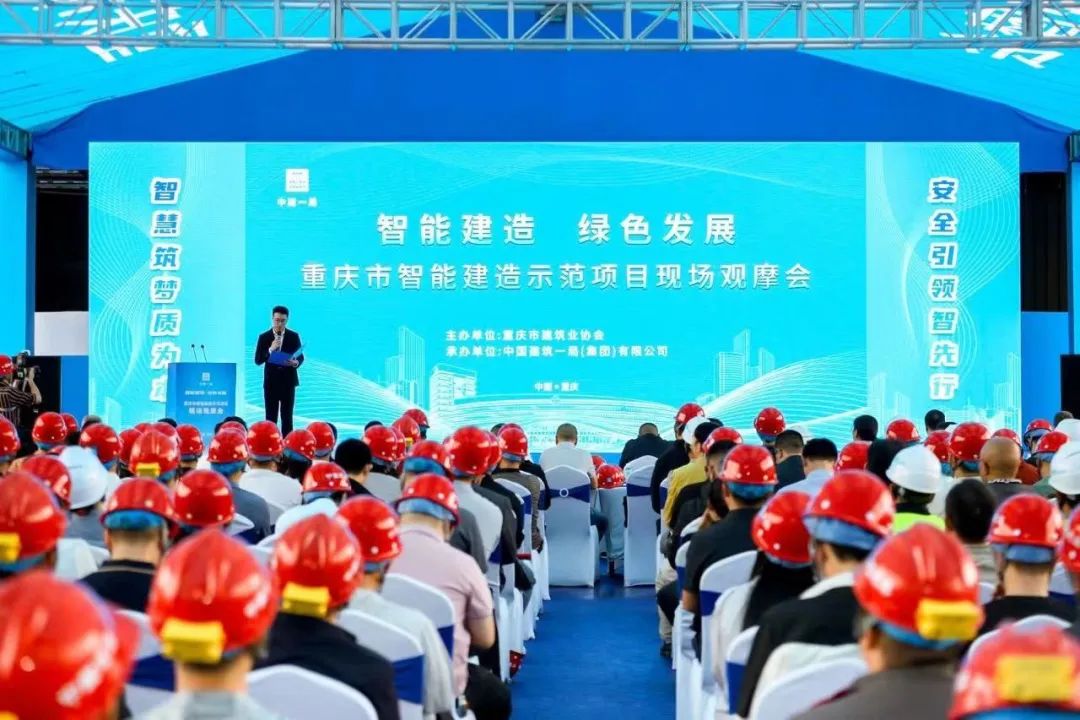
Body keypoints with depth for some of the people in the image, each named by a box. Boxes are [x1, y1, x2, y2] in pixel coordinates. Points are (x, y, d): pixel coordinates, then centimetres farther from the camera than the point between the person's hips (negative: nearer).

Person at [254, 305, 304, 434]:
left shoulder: (294, 336, 2)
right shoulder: (264, 337, 1)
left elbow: (301, 357, 4)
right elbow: (258, 360, -4)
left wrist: (296, 362, -19)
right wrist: (270, 349, -20)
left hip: (288, 382, 0)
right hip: (271, 382, 0)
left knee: (287, 417, 2)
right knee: (270, 417, 1)